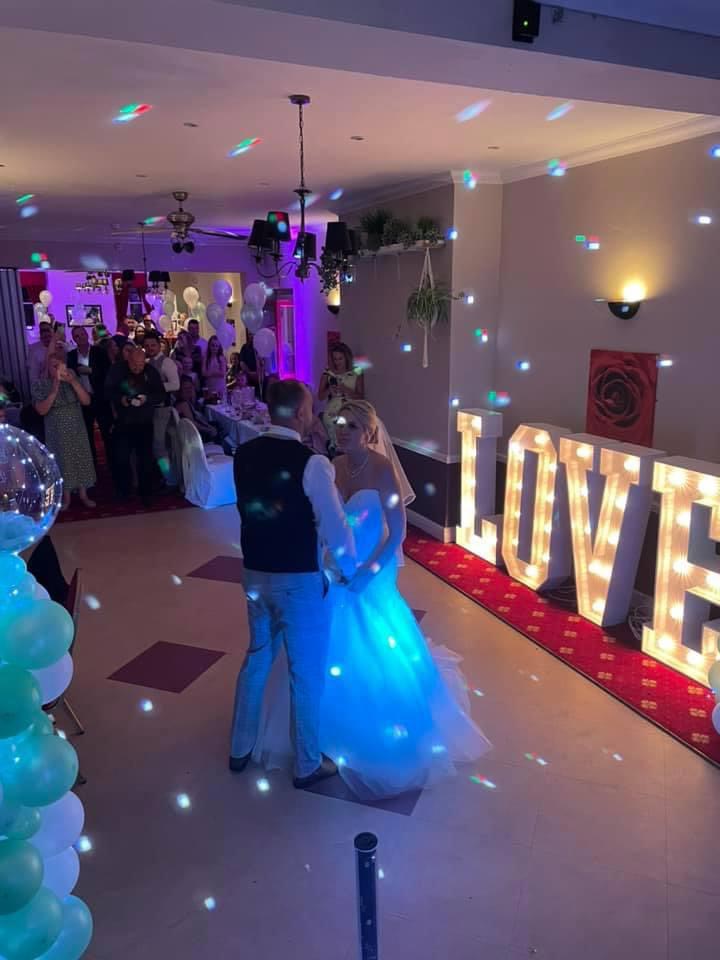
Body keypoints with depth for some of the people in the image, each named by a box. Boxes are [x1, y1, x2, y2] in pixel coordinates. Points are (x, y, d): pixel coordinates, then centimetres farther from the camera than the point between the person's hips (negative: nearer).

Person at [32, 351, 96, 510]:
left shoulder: (72, 379, -3)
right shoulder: (40, 384, -9)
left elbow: (86, 401, -11)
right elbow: (41, 410, -17)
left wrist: (73, 382, -22)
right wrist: (54, 390, -27)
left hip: (77, 430, 2)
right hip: (57, 433, -2)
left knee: (82, 461, 8)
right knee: (63, 463, 7)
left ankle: (83, 495, 22)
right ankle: (66, 497, 21)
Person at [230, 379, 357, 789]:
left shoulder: (245, 454, -1)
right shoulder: (312, 463, -21)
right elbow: (335, 526, -16)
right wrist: (351, 570, 1)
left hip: (256, 573, 6)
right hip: (299, 580, -6)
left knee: (257, 657, 24)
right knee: (307, 671, 11)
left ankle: (241, 748, 39)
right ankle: (308, 764, 28)